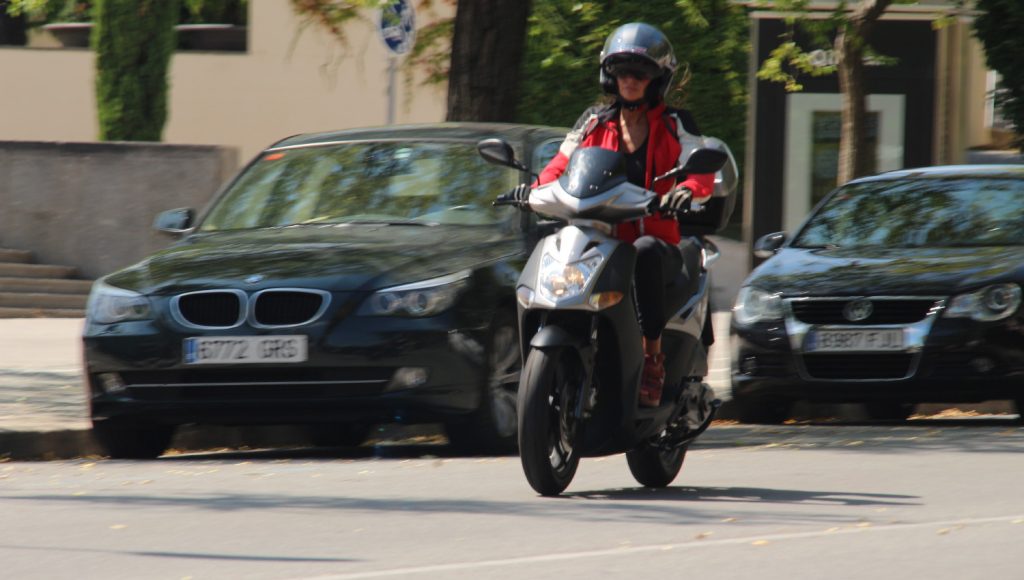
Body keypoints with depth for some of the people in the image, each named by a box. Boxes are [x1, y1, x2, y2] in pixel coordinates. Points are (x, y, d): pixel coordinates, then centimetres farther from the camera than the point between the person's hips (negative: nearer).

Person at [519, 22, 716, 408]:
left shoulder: (675, 125, 8)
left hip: (658, 241, -3)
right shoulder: (595, 123, 17)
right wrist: (537, 188, -14)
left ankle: (653, 360, -33)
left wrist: (687, 189, -30)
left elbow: (702, 170, -5)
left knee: (645, 251, -39)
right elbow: (562, 164, 10)